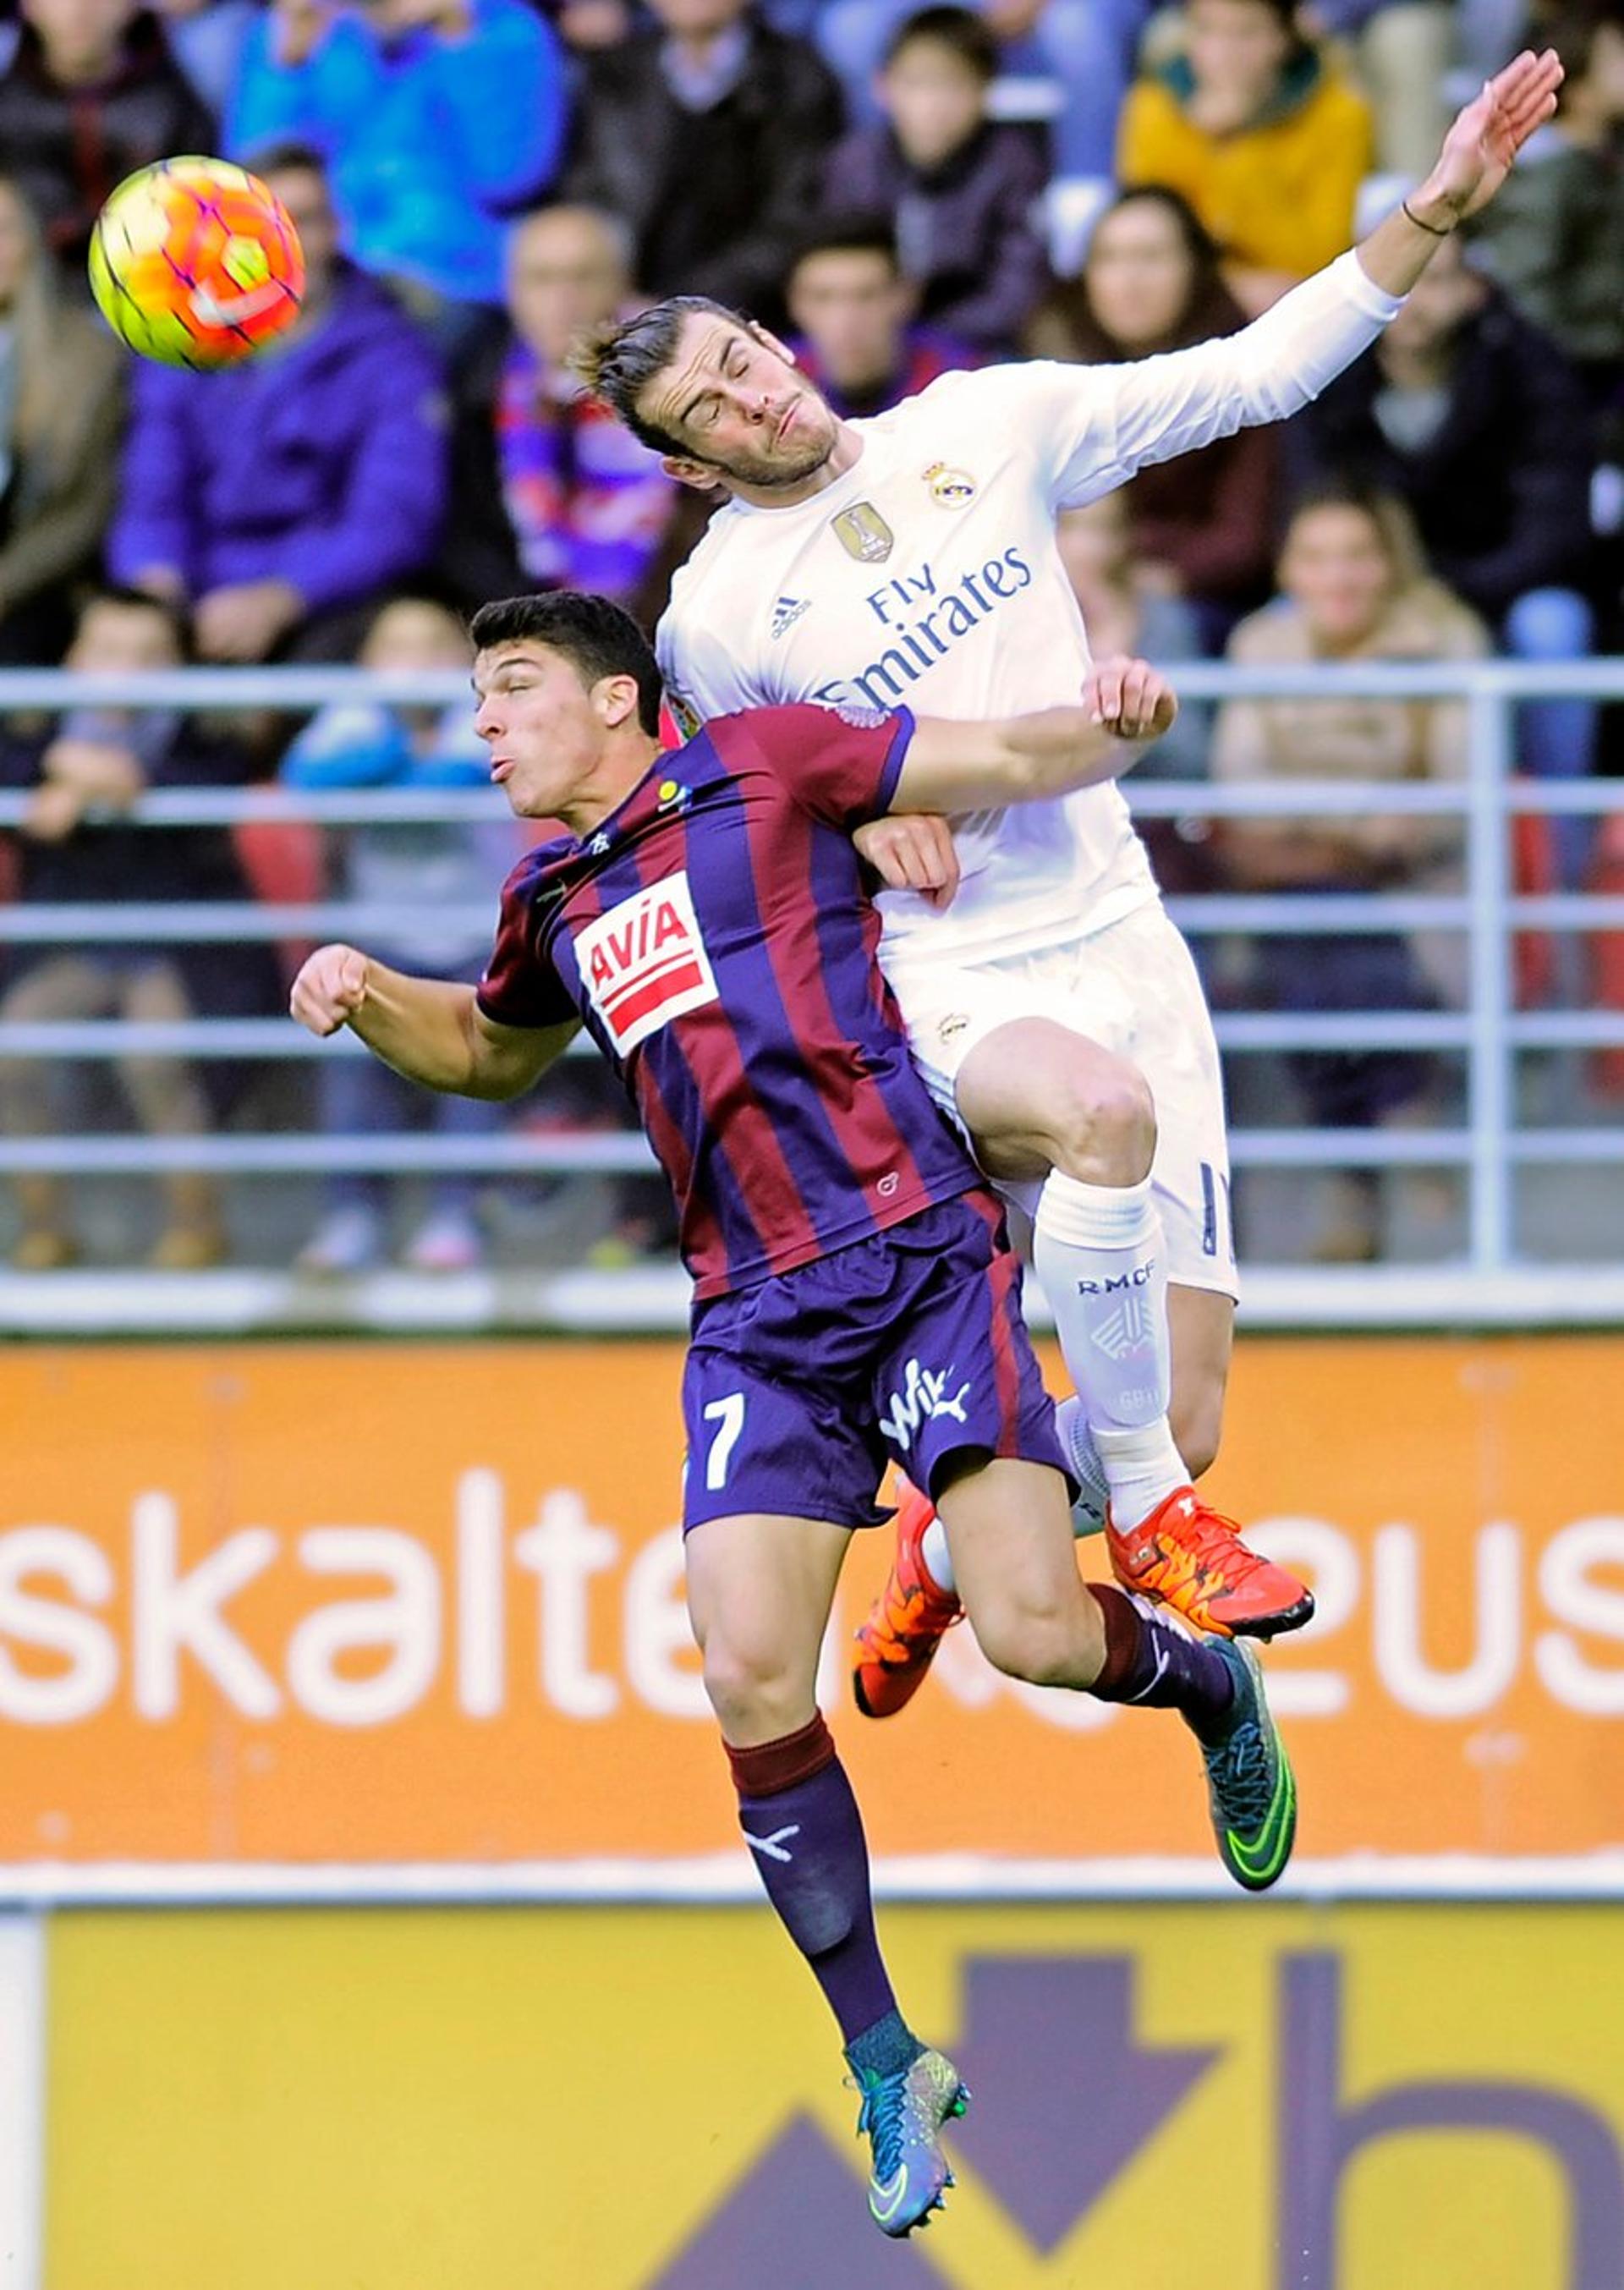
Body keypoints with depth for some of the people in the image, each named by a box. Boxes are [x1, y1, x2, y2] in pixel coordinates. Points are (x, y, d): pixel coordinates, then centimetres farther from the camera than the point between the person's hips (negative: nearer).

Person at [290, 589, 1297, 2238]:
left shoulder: (764, 767, 3)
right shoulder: (552, 901, 20)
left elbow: (1021, 763, 3)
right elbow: (494, 1052, 40)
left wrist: (1109, 721, -18)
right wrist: (369, 1001, 20)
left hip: (916, 1252, -5)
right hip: (756, 1322, 5)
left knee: (1029, 1631, -17)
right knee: (751, 1684, -8)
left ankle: (1210, 1685, 20)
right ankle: (886, 2068, 4)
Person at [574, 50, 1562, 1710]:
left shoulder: (986, 430, 3)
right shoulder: (714, 621, -3)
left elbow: (1248, 378, 6)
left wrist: (1437, 209, -1)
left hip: (1121, 941, 4)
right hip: (949, 991, -4)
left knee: (1180, 1434, -2)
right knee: (1106, 1108, -41)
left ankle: (948, 1544, 30)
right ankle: (1145, 1514, -24)